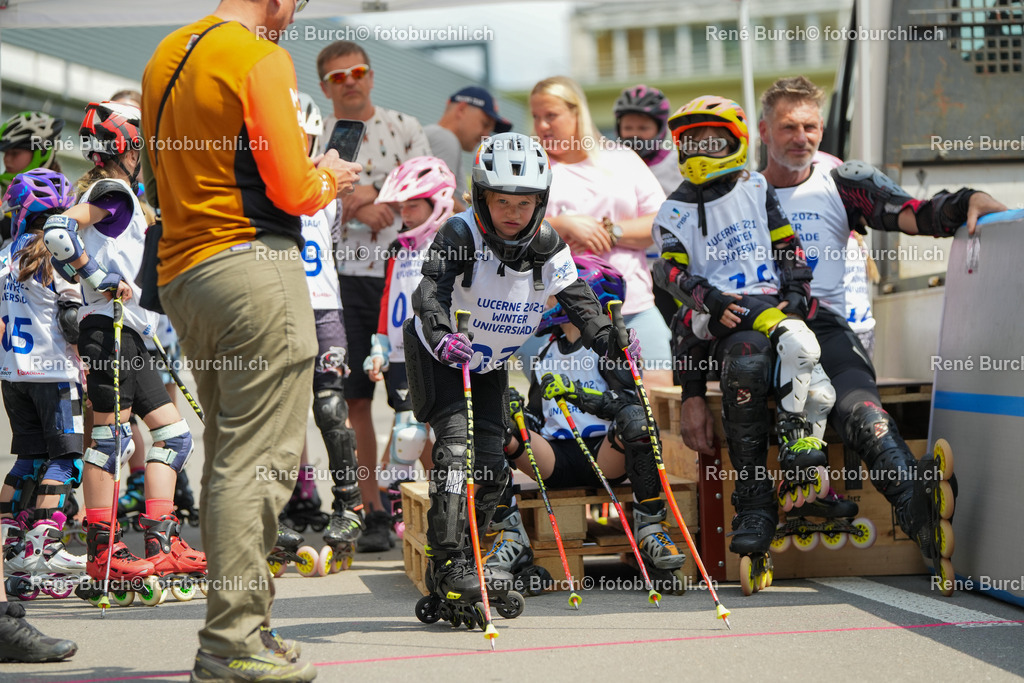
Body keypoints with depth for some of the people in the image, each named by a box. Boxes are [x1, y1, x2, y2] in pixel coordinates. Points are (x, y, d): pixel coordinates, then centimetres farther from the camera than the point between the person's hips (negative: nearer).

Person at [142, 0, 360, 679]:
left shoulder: (167, 56, 16)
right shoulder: (261, 58, -9)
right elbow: (293, 191, -13)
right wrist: (330, 177, 9)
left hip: (181, 273, 9)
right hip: (256, 266, -9)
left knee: (229, 456, 13)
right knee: (259, 460, -6)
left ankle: (240, 625, 16)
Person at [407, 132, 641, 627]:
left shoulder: (547, 246, -12)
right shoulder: (460, 235, -26)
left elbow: (577, 298, -11)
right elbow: (430, 290, -39)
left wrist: (607, 338, -29)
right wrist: (442, 334, -58)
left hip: (491, 366, 6)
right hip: (440, 356, -5)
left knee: (492, 464, 4)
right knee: (456, 445, -21)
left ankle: (464, 565, 17)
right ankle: (448, 565, -21)